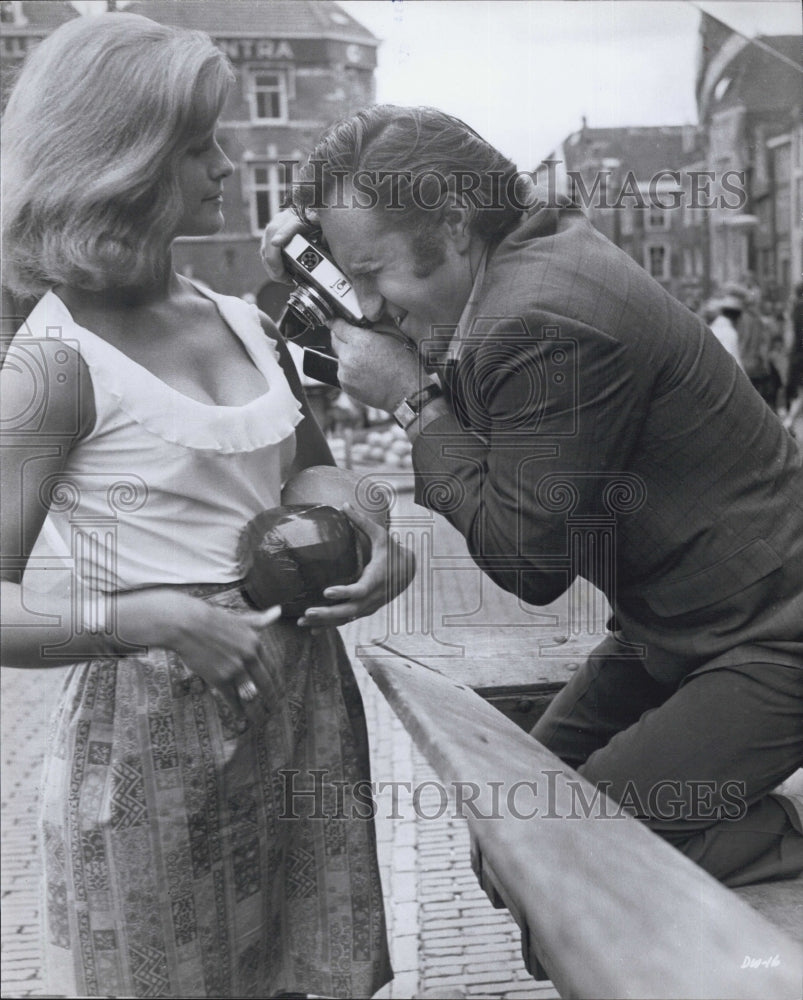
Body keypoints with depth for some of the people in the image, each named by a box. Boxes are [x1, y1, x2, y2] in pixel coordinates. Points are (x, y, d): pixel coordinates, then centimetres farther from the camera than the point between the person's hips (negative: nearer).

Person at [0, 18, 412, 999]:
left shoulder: (243, 324, 6)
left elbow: (315, 474, 20)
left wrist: (373, 541, 0)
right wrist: (160, 620, -26)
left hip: (306, 700, 6)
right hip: (153, 728, -5)